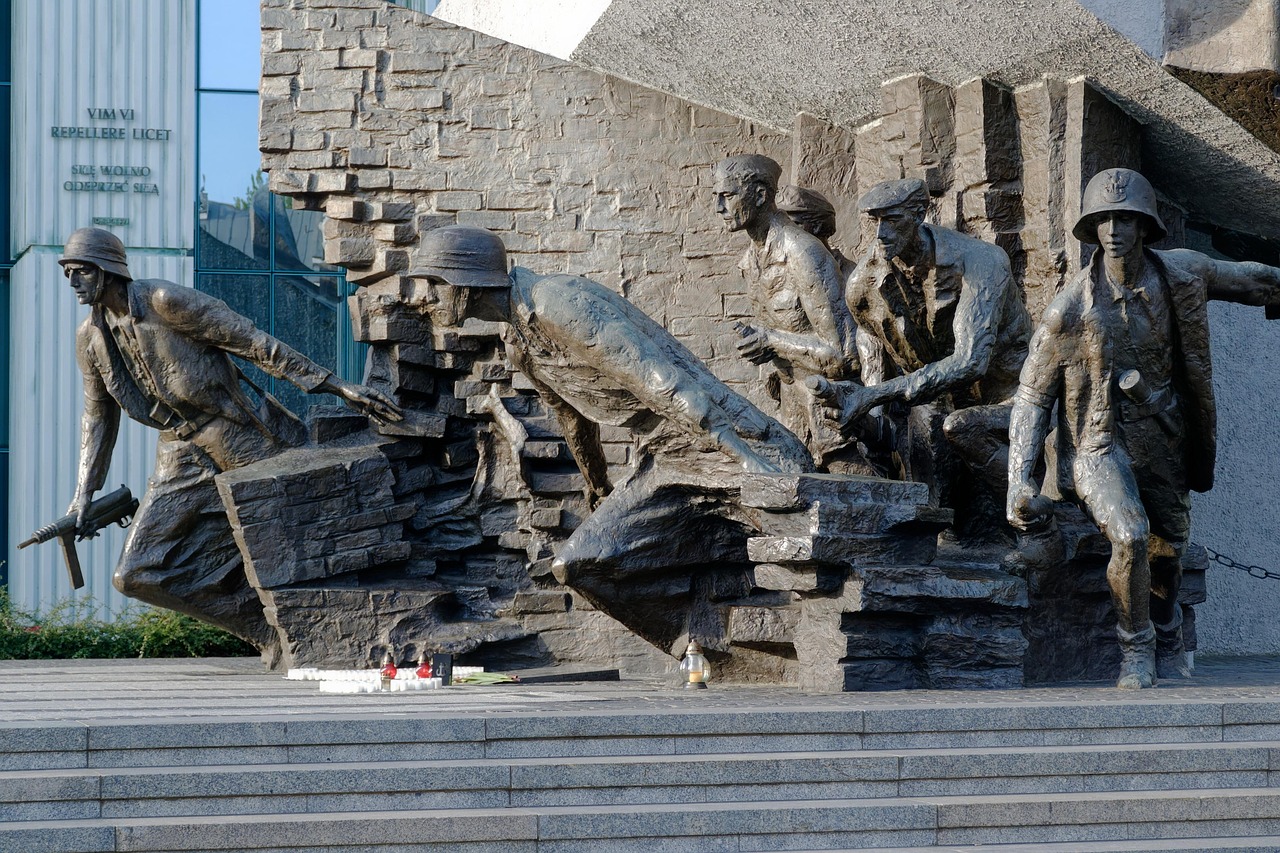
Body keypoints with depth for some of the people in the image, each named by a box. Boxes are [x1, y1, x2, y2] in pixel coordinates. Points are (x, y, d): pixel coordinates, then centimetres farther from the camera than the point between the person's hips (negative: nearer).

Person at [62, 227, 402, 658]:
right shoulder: (90, 338, 6)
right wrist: (84, 493, 17)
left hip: (242, 441, -6)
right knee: (138, 575, -4)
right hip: (181, 457, 6)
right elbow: (99, 416, 20)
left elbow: (256, 344, -14)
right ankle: (267, 628, 6)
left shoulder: (165, 301, -13)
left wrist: (338, 387, -15)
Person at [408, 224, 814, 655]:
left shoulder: (559, 302, -18)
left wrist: (743, 454, -32)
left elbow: (660, 377, -26)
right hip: (658, 463, 9)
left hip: (720, 440, -9)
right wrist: (599, 488, 43)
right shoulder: (519, 345, 12)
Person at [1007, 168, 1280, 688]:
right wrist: (1020, 482, -13)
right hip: (1100, 445, -4)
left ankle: (1167, 644, 43)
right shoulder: (1069, 310, -15)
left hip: (1163, 444, 4)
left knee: (1169, 546, 13)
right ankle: (1136, 647, -4)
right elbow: (1032, 396, -7)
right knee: (1131, 535, -26)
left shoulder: (1181, 275, -7)